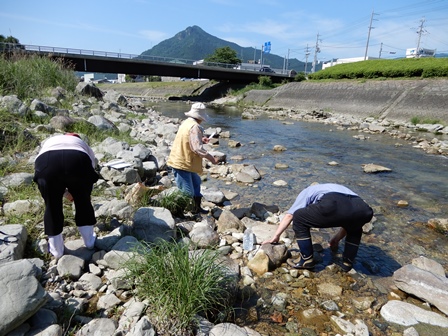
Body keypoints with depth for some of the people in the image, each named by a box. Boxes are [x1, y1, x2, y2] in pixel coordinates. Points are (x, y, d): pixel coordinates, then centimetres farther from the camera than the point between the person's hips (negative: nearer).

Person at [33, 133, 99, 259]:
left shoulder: (48, 142, 41)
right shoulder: (83, 145, 38)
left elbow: (41, 168, 37)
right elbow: (91, 170, 36)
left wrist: (65, 193, 45)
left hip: (46, 164, 1)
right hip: (78, 162, 0)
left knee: (52, 207, 19)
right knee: (83, 202, 22)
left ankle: (57, 252, 34)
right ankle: (90, 243, 37)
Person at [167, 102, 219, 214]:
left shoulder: (186, 122, 9)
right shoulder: (195, 127, -20)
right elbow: (197, 148, -26)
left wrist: (201, 140, 17)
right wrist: (211, 158, -17)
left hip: (186, 162, 11)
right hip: (182, 164, -11)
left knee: (196, 183, 24)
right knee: (187, 193, -4)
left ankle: (197, 208, 36)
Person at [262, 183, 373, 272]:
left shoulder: (308, 191, 33)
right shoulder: (339, 189, 46)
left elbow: (289, 215, 23)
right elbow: (348, 220, 49)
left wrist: (275, 236, 26)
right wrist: (337, 238, 60)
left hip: (333, 205, -6)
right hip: (362, 209, 6)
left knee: (299, 218, 17)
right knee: (355, 230, 41)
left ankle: (306, 259, 22)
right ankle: (347, 263, 37)